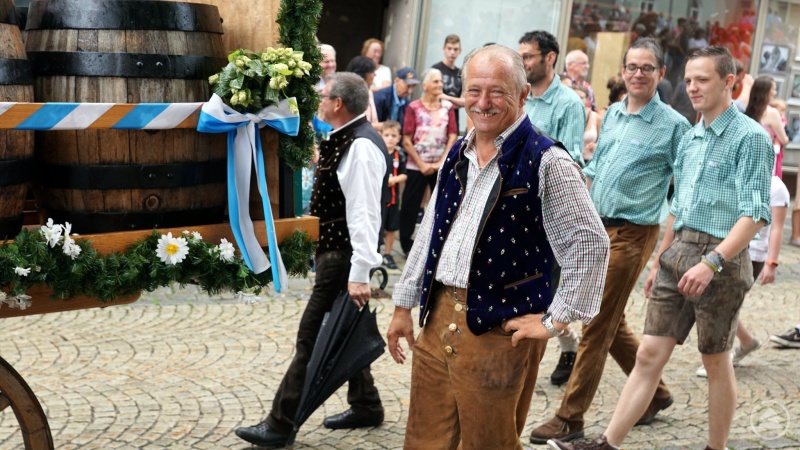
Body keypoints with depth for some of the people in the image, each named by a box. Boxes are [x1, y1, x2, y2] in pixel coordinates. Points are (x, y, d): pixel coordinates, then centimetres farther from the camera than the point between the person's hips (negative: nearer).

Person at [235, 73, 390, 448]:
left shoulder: (361, 146, -21)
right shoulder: (347, 139, 11)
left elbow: (364, 214, -26)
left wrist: (359, 274, -28)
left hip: (344, 256, -10)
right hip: (336, 249, 10)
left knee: (313, 336, -3)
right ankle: (365, 406, 31)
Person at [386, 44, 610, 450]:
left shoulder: (546, 162, -12)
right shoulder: (457, 156, 10)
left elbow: (591, 244, -14)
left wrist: (556, 320, -12)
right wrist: (404, 305, 16)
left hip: (499, 328, -6)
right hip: (439, 317, 7)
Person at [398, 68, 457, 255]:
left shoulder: (447, 107, 2)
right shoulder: (414, 108, -5)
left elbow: (452, 137, 0)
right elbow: (407, 141, -6)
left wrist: (441, 163, -8)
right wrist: (422, 165, -9)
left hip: (441, 167, 2)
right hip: (416, 166, -2)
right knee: (410, 205, 3)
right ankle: (406, 244, 18)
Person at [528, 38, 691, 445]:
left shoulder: (673, 125, -8)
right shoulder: (613, 113, 11)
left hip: (631, 234, -7)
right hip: (597, 228, 7)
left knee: (598, 327, -3)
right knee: (612, 323, 15)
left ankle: (570, 418, 7)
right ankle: (655, 393, 33)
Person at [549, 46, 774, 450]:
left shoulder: (750, 137, -9)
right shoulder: (689, 139, 13)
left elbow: (755, 213, -17)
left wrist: (712, 262, -26)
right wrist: (659, 261, 21)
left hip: (721, 258, -6)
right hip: (678, 253, 6)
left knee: (716, 361, 7)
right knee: (649, 354, 5)